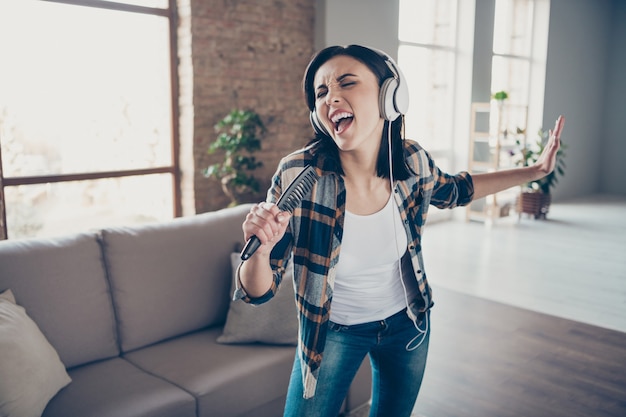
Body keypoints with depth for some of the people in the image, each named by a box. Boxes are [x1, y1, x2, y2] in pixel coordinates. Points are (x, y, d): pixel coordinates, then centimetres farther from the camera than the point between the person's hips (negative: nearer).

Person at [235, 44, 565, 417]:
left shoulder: (411, 161, -18)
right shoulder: (297, 175, -28)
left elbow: (452, 191, 8)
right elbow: (259, 291, -21)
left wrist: (534, 170, 5)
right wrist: (260, 249, -43)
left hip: (407, 323, 3)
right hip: (334, 332, -3)